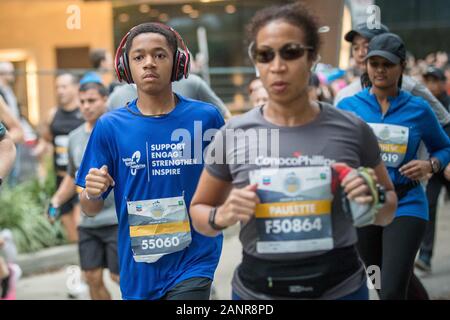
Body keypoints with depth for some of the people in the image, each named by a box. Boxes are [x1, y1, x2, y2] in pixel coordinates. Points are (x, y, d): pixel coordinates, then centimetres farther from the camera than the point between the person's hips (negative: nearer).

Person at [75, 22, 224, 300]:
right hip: (138, 269, 2)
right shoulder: (110, 126, -2)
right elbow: (91, 209, 3)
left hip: (193, 260, -2)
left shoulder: (206, 117, -5)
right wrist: (93, 193, -18)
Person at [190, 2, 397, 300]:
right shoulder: (233, 135, -6)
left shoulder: (352, 129, -5)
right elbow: (198, 209, 6)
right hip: (257, 288, 0)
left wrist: (375, 199, -12)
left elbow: (387, 211, 9)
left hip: (342, 285, 0)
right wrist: (221, 216, -14)